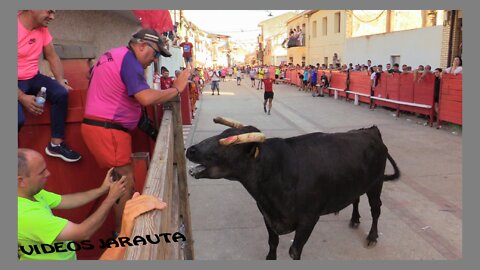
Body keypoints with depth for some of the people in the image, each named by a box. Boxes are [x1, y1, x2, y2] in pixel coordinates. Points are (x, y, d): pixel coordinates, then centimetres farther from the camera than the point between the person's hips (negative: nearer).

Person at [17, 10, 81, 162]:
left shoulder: (42, 28, 0)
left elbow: (52, 56, 8)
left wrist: (61, 82, -6)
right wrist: (22, 97, -26)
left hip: (32, 77, 6)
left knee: (61, 93, -19)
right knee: (19, 119, -28)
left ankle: (56, 144, -8)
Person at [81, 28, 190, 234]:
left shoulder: (113, 54, 16)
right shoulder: (129, 59, -15)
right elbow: (146, 98, -28)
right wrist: (176, 89, -16)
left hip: (95, 124, 10)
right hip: (108, 129, -10)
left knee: (123, 178, 15)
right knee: (125, 182, -3)